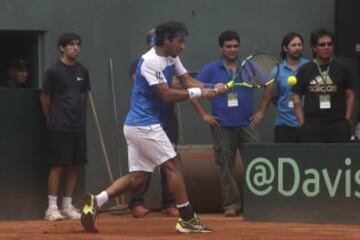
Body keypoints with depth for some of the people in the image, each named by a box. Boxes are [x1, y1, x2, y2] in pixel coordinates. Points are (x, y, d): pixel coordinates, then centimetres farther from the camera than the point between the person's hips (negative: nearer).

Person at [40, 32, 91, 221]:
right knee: (58, 166, -6)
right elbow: (45, 98, 1)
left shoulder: (82, 71, 8)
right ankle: (52, 207, -2)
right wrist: (51, 121, 8)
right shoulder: (54, 71, -7)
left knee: (74, 166, 6)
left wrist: (80, 116, 13)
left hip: (79, 126, 5)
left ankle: (67, 206, 13)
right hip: (60, 127, -5)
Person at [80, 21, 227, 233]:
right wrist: (198, 92, -18)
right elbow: (168, 95, -21)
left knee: (137, 177, 6)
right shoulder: (150, 62, -18)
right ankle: (188, 219, -1)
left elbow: (187, 80, 7)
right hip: (145, 125, -10)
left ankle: (95, 201, -2)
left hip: (136, 126, 10)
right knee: (172, 166, -5)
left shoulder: (171, 58, 12)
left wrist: (212, 89, -10)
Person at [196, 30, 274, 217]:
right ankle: (231, 204, 7)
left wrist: (262, 111, 5)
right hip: (222, 126, 0)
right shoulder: (211, 69, 4)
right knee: (226, 166, 1)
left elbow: (269, 86, 10)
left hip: (247, 124, 0)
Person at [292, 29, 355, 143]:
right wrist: (302, 123, -1)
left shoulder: (341, 69, 5)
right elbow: (297, 99, 7)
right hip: (312, 126, 0)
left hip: (338, 124, 0)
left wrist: (347, 120, -1)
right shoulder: (304, 70, 6)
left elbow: (350, 96, 8)